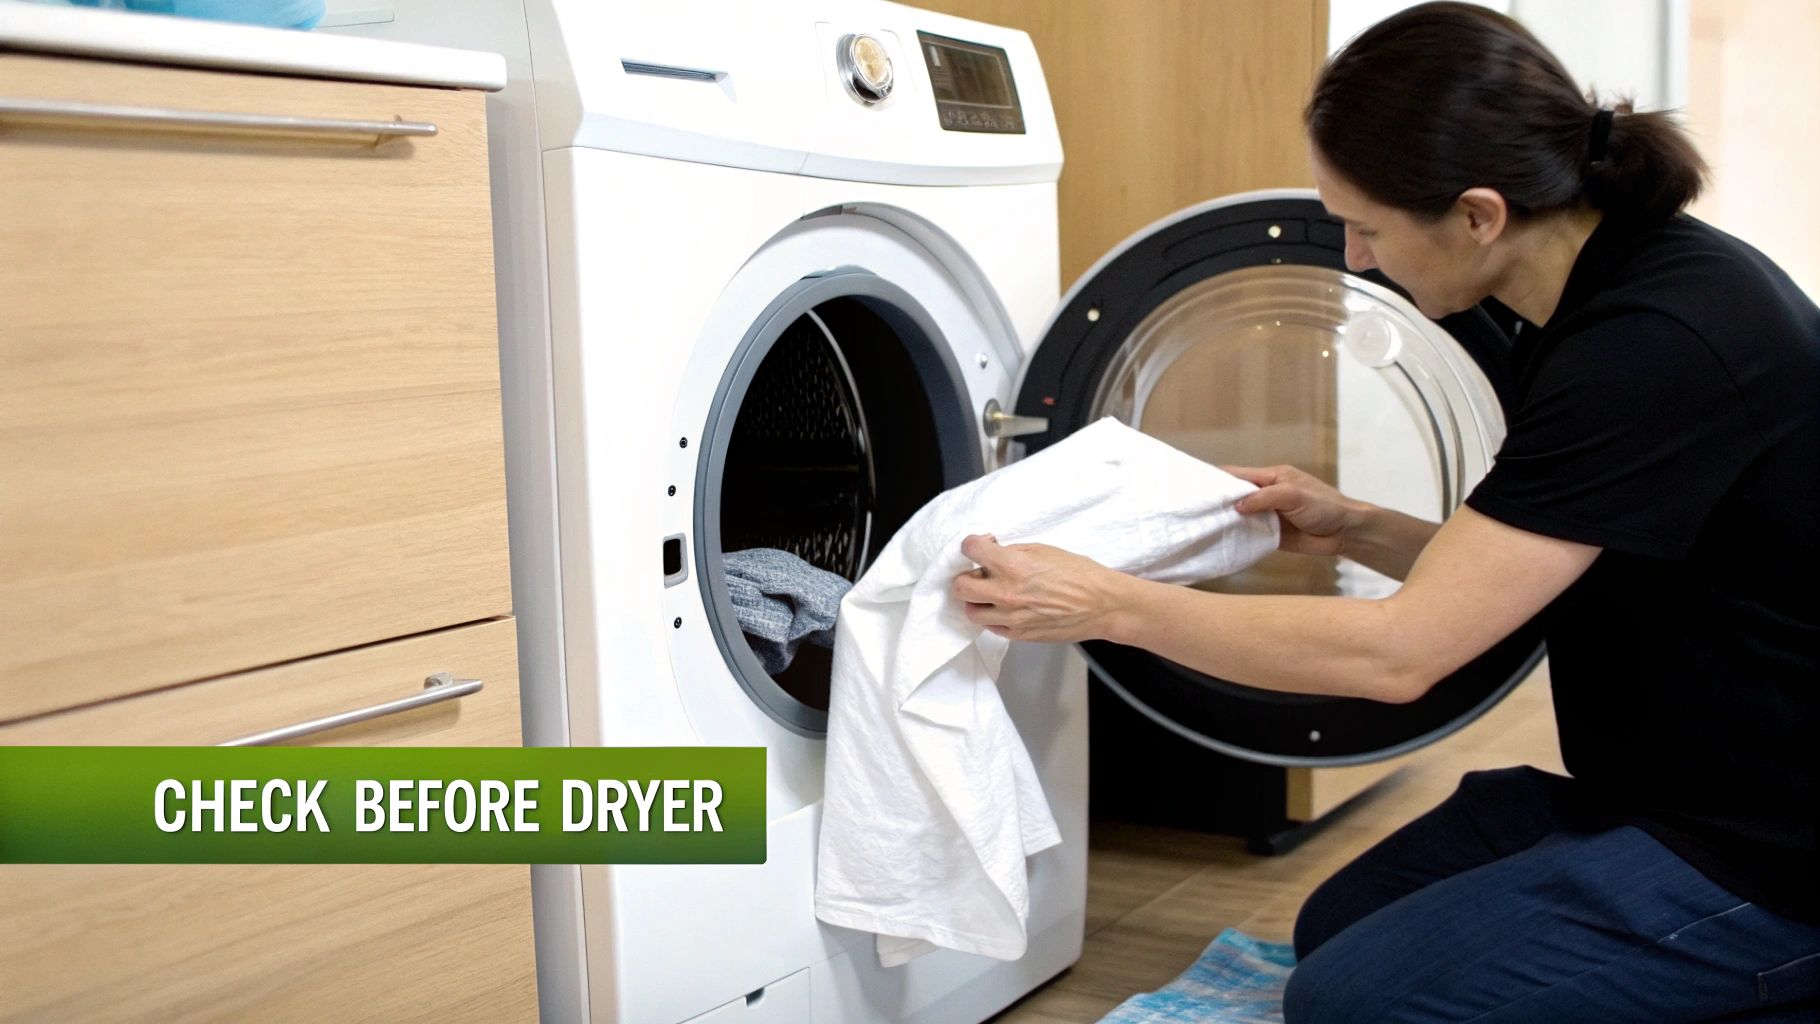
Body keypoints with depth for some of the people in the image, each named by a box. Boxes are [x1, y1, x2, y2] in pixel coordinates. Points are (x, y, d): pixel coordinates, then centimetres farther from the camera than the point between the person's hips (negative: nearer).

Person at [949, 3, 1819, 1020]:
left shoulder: (1658, 345, -28)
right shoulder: (1618, 288, 2)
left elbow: (1398, 651, -27)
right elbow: (1515, 571, 14)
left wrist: (1105, 602, -21)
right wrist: (1354, 529, 4)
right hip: (1670, 790, 10)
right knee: (1338, 928, 15)